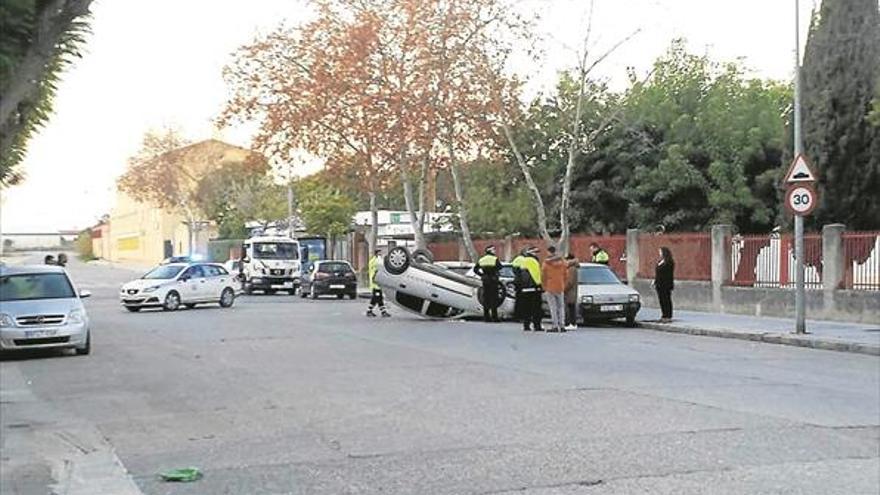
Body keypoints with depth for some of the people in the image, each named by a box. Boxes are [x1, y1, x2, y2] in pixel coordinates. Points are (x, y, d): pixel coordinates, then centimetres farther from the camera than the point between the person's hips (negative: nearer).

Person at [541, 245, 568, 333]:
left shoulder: (546, 263, -10)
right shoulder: (562, 262, 1)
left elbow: (543, 276, -6)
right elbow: (565, 274, 5)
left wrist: (545, 287, 8)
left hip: (550, 287, -3)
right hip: (560, 287, 3)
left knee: (553, 307, -1)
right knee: (561, 306, 10)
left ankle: (555, 326, -6)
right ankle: (562, 325, 7)